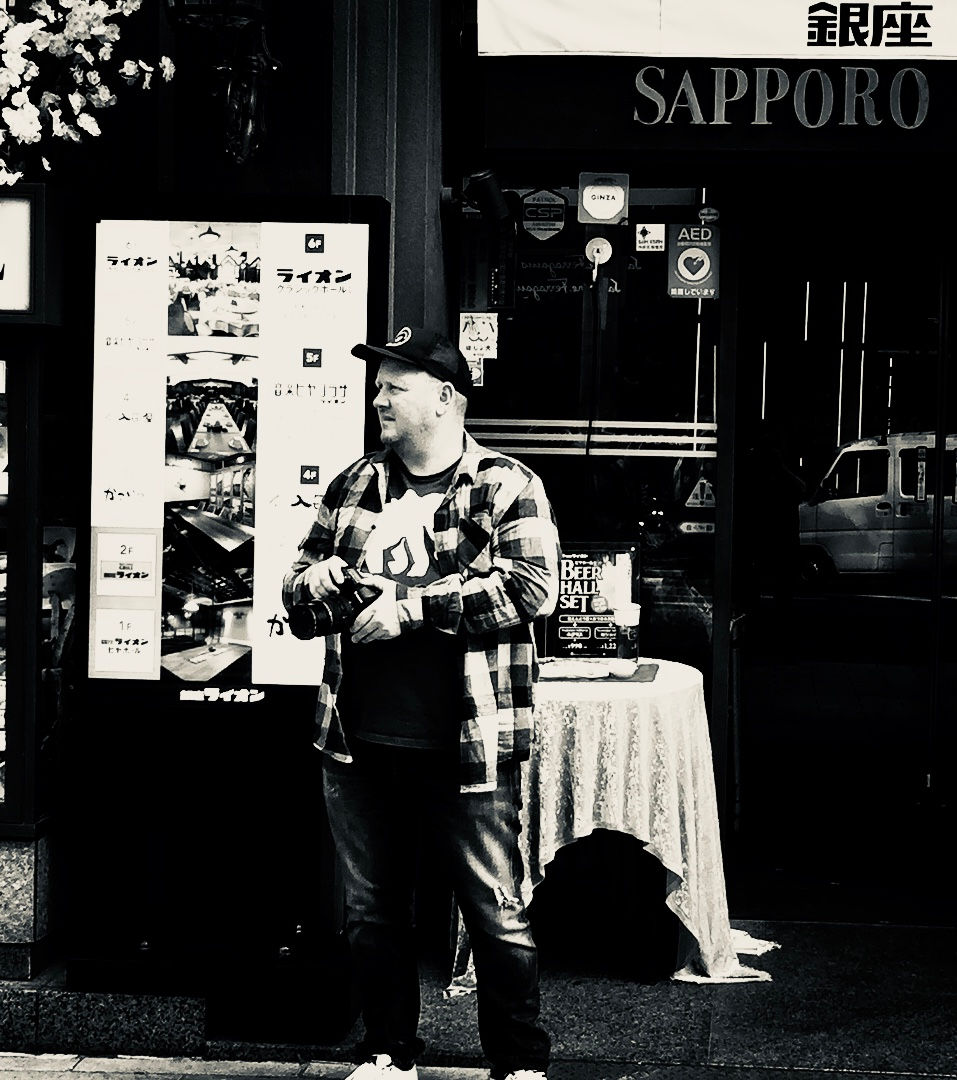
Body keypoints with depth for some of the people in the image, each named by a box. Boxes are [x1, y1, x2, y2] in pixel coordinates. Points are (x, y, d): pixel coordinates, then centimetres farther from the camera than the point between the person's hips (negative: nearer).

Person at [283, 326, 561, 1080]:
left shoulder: (507, 487, -4)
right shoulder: (354, 486, 13)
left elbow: (533, 588, -18)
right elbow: (297, 594, 21)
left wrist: (412, 606, -19)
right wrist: (312, 581, -4)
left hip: (465, 750, -5)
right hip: (360, 743, 6)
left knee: (498, 915, 1)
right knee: (372, 911, 14)